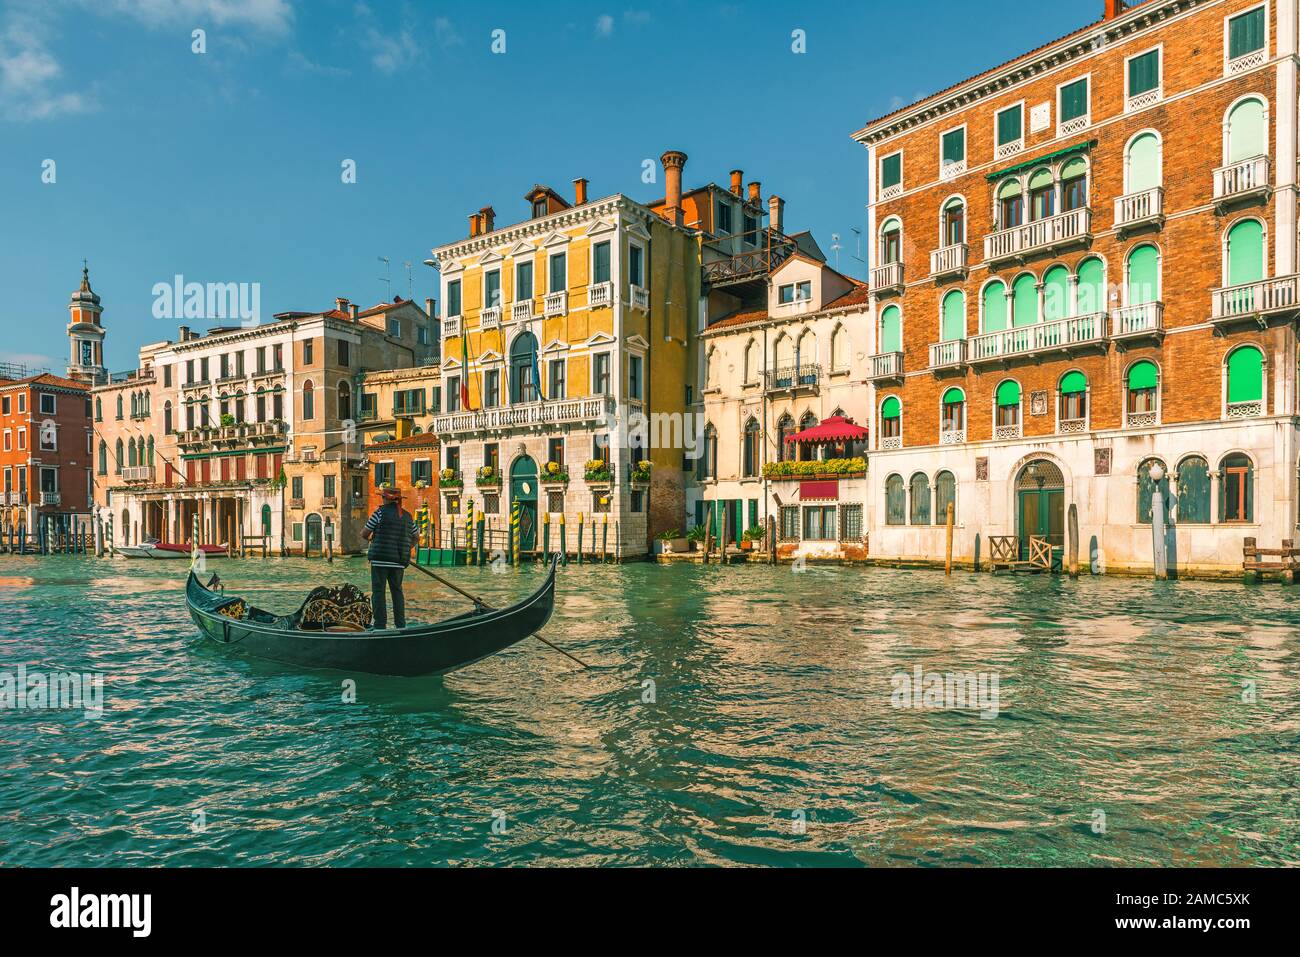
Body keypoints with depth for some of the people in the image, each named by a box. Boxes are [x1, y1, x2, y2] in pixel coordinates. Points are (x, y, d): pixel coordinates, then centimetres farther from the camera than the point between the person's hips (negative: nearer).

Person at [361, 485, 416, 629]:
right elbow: (415, 539, 18)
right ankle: (400, 624, 13)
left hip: (380, 560, -5)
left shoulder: (381, 512, -7)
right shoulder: (407, 516, 9)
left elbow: (364, 534, -1)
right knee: (397, 590, 15)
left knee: (378, 592, 1)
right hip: (399, 562, 5)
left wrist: (370, 539, 20)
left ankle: (380, 625, -2)